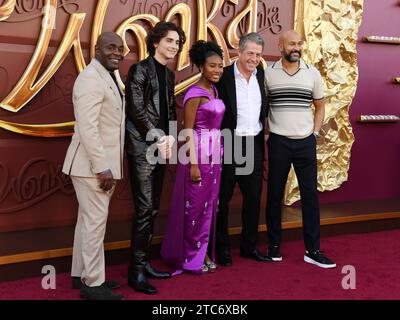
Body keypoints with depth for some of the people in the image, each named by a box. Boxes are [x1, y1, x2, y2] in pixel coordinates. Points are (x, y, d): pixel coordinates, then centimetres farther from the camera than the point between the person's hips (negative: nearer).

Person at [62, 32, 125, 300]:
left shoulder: (108, 76, 17)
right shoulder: (91, 78, -14)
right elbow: (87, 128, -21)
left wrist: (107, 165, 15)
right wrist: (102, 168, -22)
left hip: (102, 162, 10)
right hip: (92, 164, -10)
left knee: (89, 219, 15)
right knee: (96, 220, -4)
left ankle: (81, 275, 26)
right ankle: (93, 283, 7)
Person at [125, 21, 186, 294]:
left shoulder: (170, 75, 16)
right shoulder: (139, 70, -5)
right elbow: (136, 109, -12)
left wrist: (169, 138, 0)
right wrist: (159, 139, -12)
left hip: (161, 148, 7)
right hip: (142, 148, -7)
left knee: (153, 210, 10)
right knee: (145, 209, -8)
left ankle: (144, 262, 20)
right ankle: (136, 271, 0)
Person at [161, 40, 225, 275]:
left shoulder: (214, 90, 11)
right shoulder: (195, 93, -13)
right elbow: (188, 130, -14)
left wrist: (218, 153, 11)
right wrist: (193, 163, -17)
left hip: (215, 153, 8)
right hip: (199, 152, -8)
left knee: (210, 204, 14)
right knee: (195, 205, 2)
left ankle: (204, 252, 26)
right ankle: (191, 257, 16)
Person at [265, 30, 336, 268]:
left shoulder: (312, 73, 4)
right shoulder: (268, 73, -1)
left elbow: (320, 106, 12)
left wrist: (315, 133, 3)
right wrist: (264, 133, -1)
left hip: (306, 142, 1)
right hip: (279, 142, -1)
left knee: (310, 194, 1)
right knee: (275, 194, 7)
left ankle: (313, 250, 9)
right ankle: (274, 245, 20)